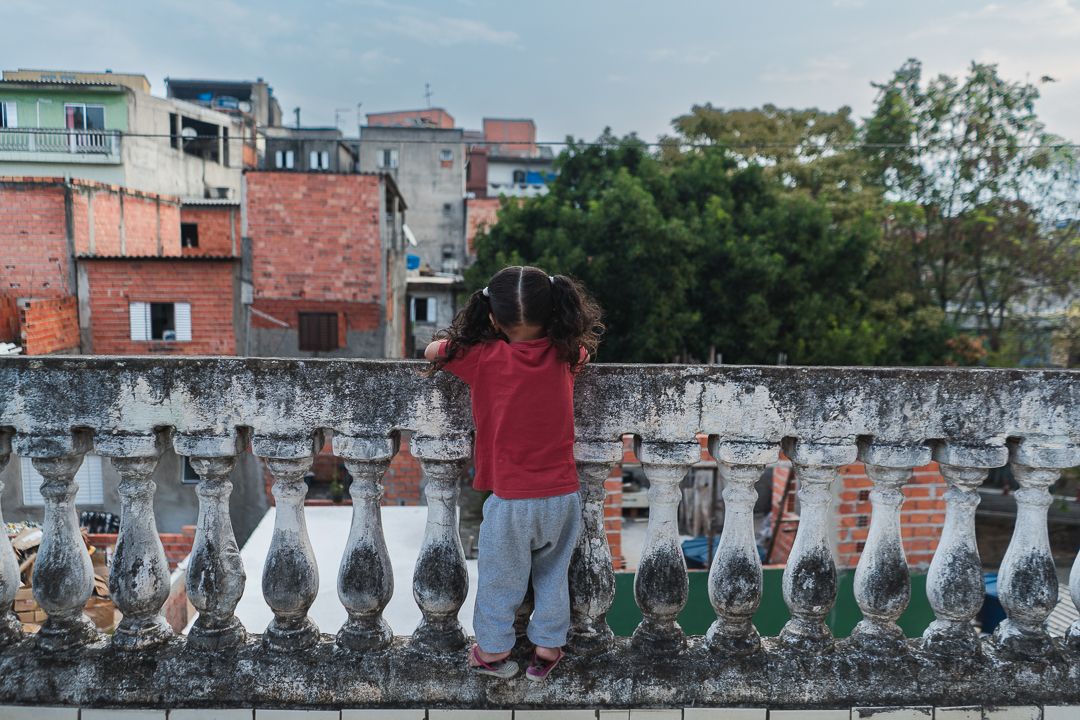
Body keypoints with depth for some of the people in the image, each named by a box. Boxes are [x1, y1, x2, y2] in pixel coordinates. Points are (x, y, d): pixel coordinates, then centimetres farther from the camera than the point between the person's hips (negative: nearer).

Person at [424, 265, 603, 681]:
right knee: (552, 575, 22)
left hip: (511, 499, -3)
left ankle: (493, 653, 33)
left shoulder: (482, 358, -14)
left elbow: (432, 350, 4)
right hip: (562, 494, 3)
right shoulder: (566, 354, -6)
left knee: (500, 581, 17)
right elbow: (582, 341, 19)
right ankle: (547, 651, 33)